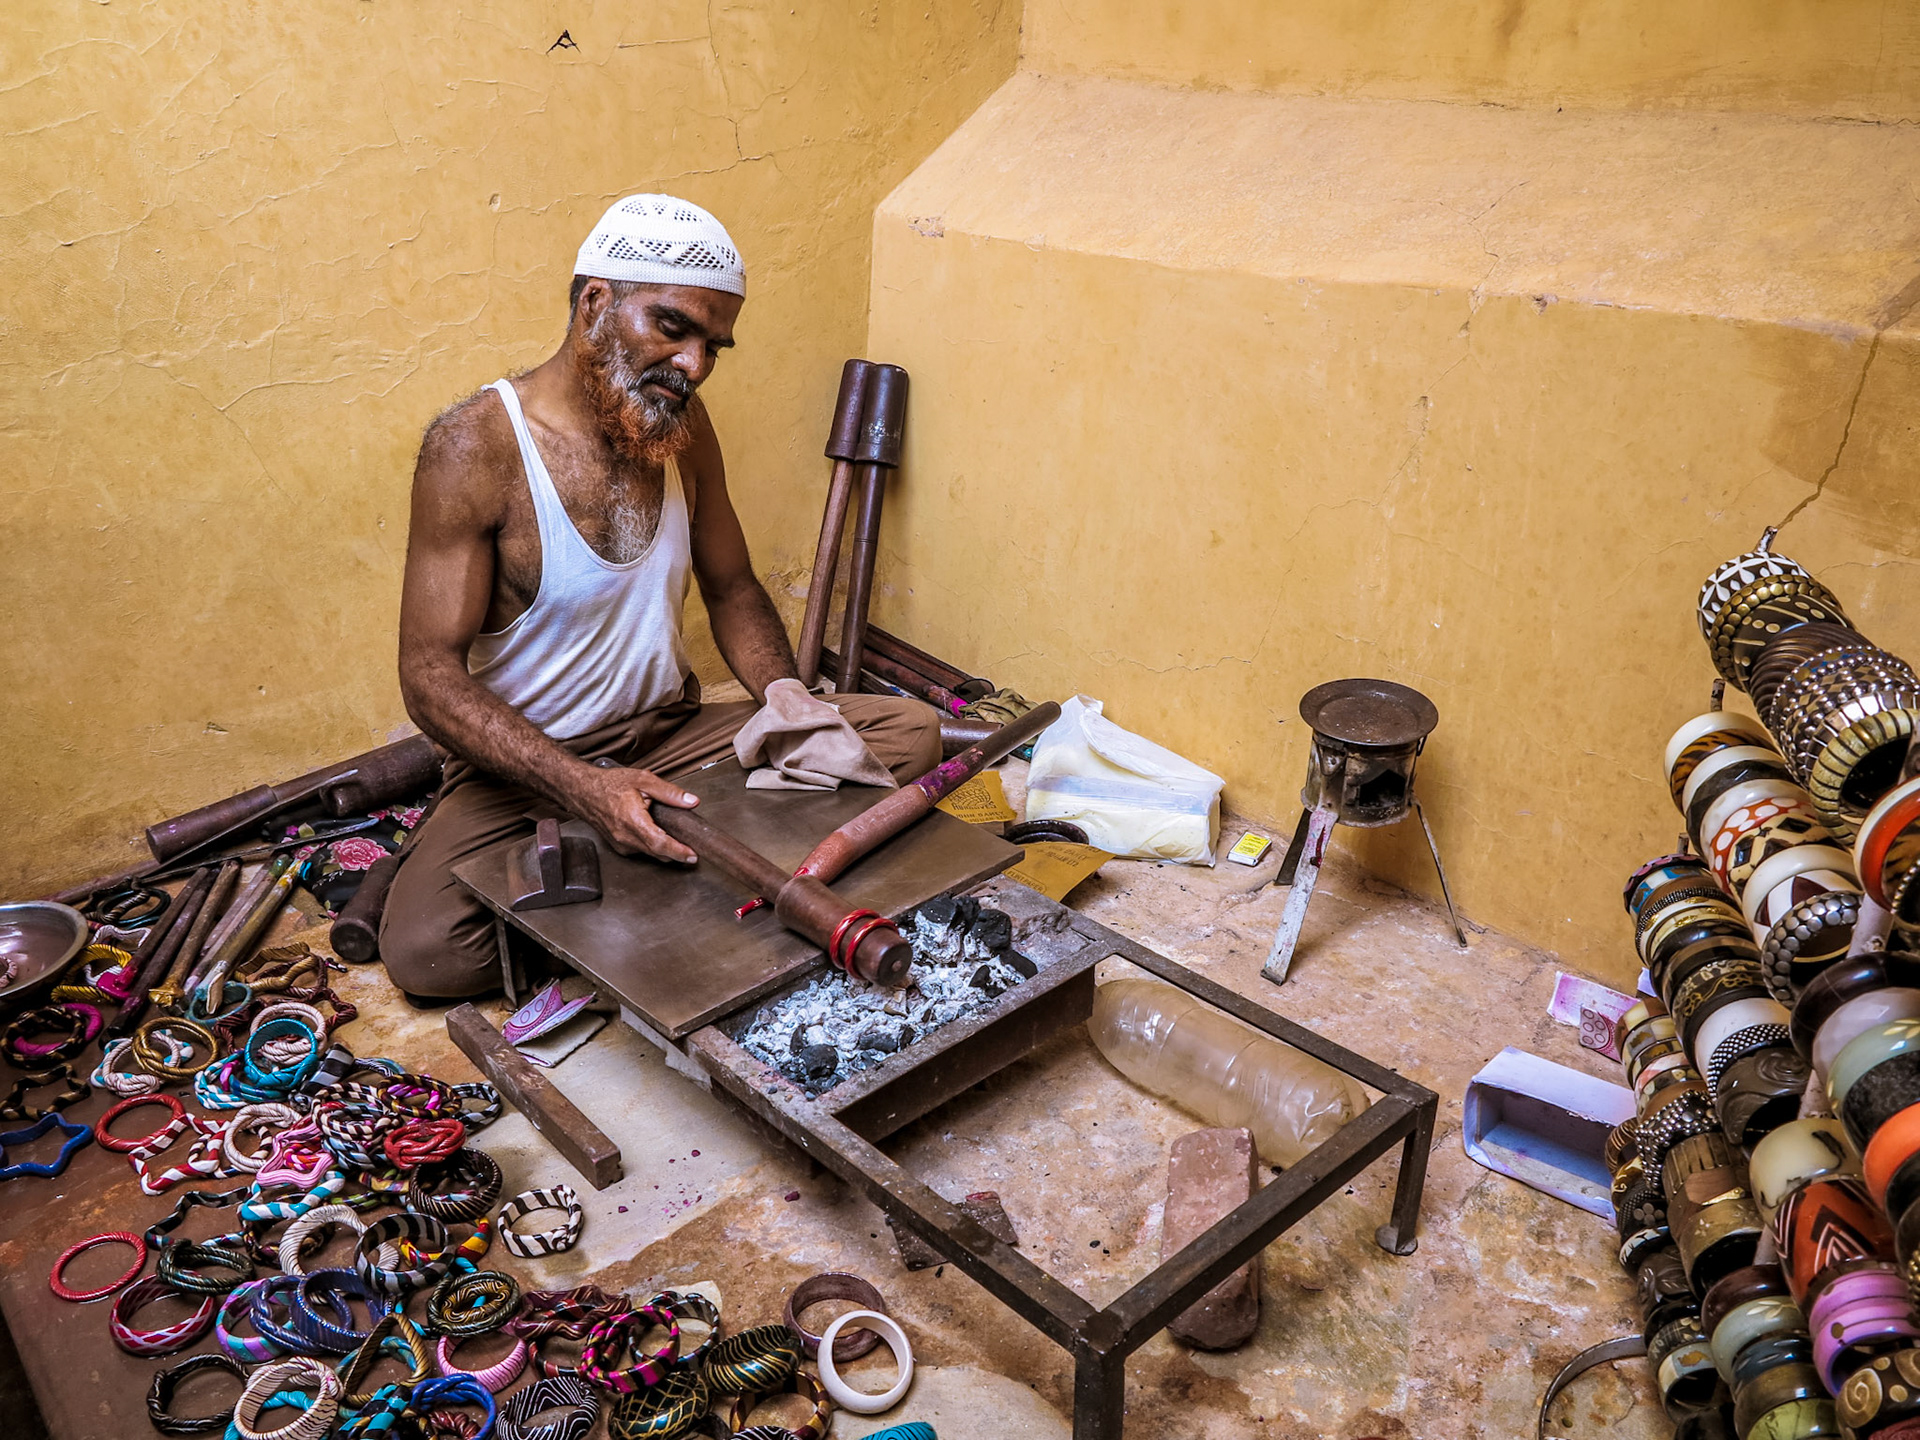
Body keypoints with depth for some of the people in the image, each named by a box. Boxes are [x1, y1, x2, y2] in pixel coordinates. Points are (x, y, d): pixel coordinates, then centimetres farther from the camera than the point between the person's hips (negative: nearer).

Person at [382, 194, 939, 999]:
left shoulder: (681, 423, 2)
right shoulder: (475, 447, -16)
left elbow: (732, 591, 13)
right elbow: (431, 675, -20)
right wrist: (583, 787, -33)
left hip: (672, 736, 6)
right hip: (527, 764, -5)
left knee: (910, 731, -11)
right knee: (423, 949, -32)